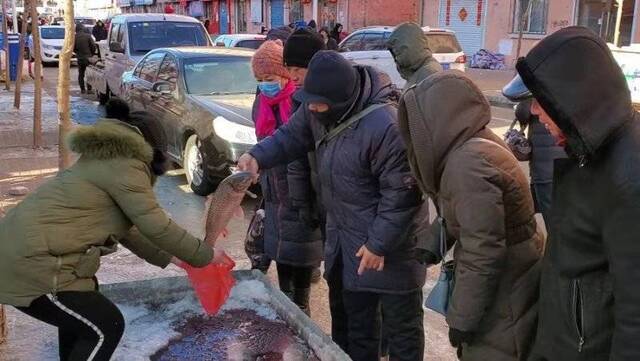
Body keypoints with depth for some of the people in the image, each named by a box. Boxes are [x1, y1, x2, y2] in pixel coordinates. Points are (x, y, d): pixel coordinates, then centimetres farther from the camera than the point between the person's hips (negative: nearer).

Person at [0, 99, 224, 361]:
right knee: (106, 326, 3)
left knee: (80, 305, 30)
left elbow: (124, 228, 26)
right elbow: (157, 227, -11)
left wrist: (166, 257, 28)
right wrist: (206, 256, 1)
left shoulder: (105, 159, 20)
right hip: (31, 265, -10)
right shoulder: (125, 166, -10)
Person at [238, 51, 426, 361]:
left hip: (390, 243, -8)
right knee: (357, 319, 25)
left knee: (401, 325, 10)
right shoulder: (319, 110, -6)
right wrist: (258, 156, -12)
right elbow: (291, 136, 7)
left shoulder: (385, 126, -32)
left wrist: (380, 244, -21)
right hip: (348, 238, 8)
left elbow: (401, 194, -26)